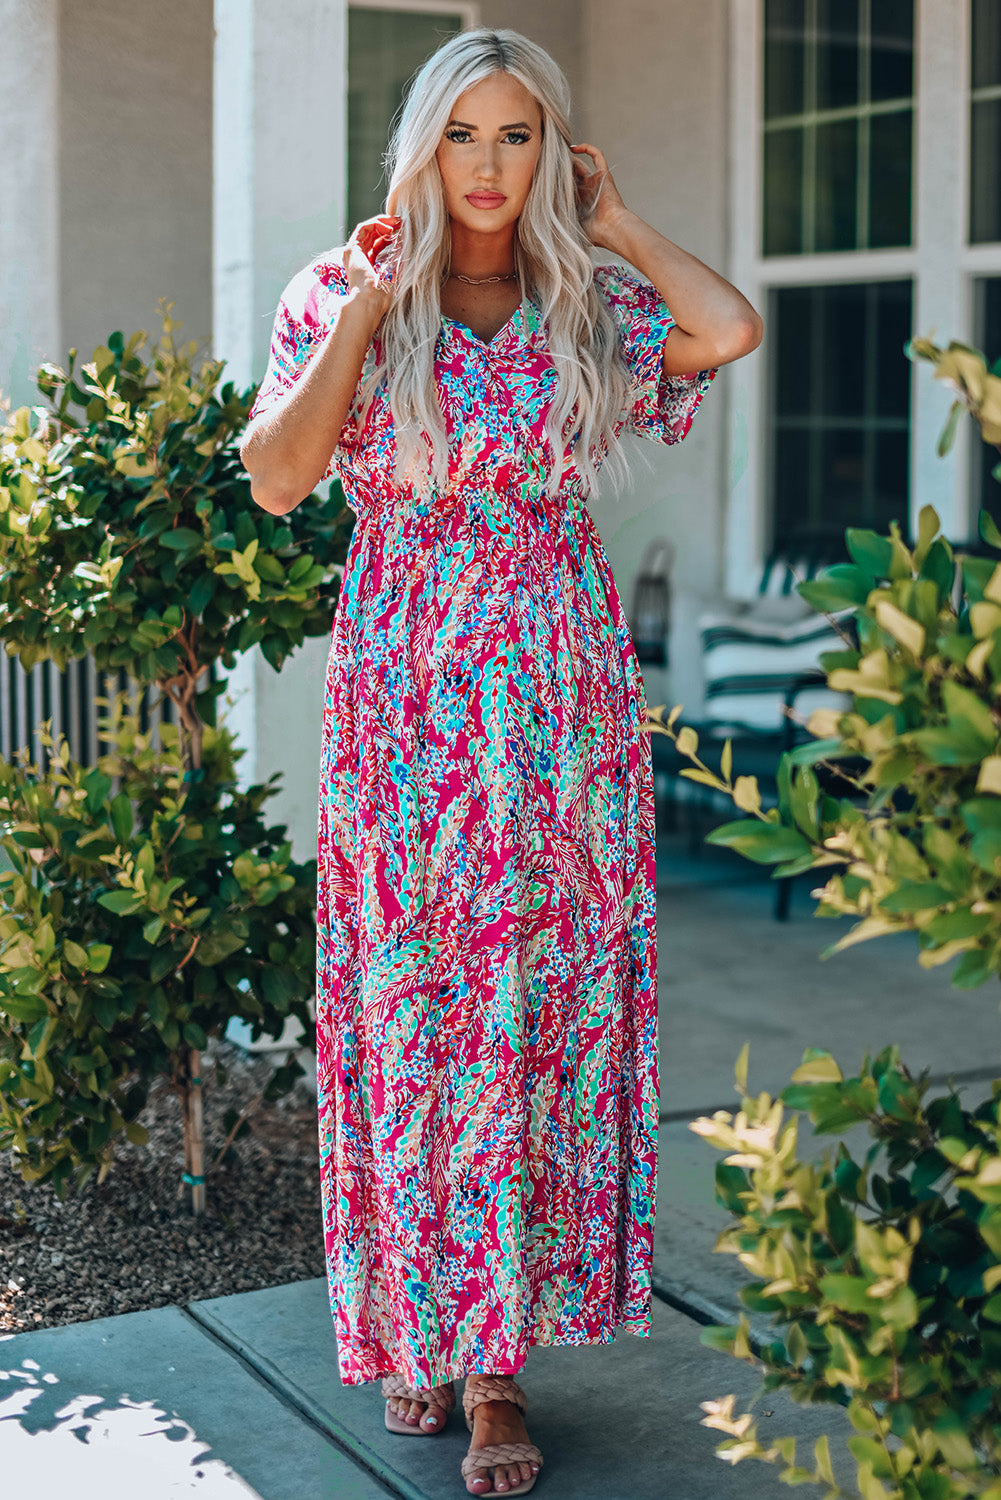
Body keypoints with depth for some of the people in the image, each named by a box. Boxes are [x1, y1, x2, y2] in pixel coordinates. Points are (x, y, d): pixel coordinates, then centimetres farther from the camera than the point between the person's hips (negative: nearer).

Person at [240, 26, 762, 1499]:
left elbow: (732, 329, -14)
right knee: (409, 1004, 3)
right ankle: (416, 1323, 19)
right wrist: (369, 301, -10)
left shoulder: (592, 308, 6)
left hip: (560, 704, 1)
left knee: (538, 1009, 2)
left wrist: (615, 222, 0)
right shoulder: (339, 294, 3)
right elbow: (275, 476, -10)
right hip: (403, 703, -1)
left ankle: (497, 1353, 11)